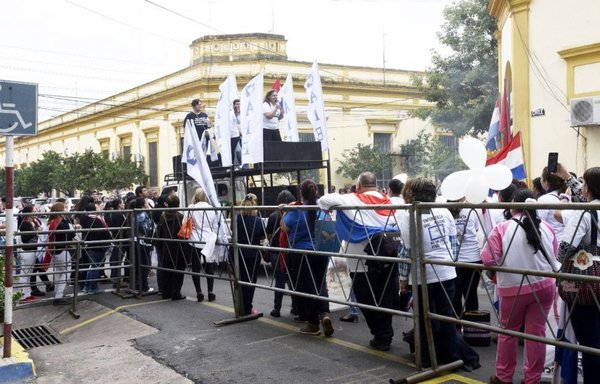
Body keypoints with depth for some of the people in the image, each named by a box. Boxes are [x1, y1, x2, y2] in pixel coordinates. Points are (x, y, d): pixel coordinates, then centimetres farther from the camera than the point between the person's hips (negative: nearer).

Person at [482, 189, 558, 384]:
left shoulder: (502, 228, -13)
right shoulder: (546, 228, -1)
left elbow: (488, 259, -16)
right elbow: (554, 258, 11)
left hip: (513, 288, -3)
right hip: (544, 286, 3)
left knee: (508, 331, 12)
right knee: (537, 332, 9)